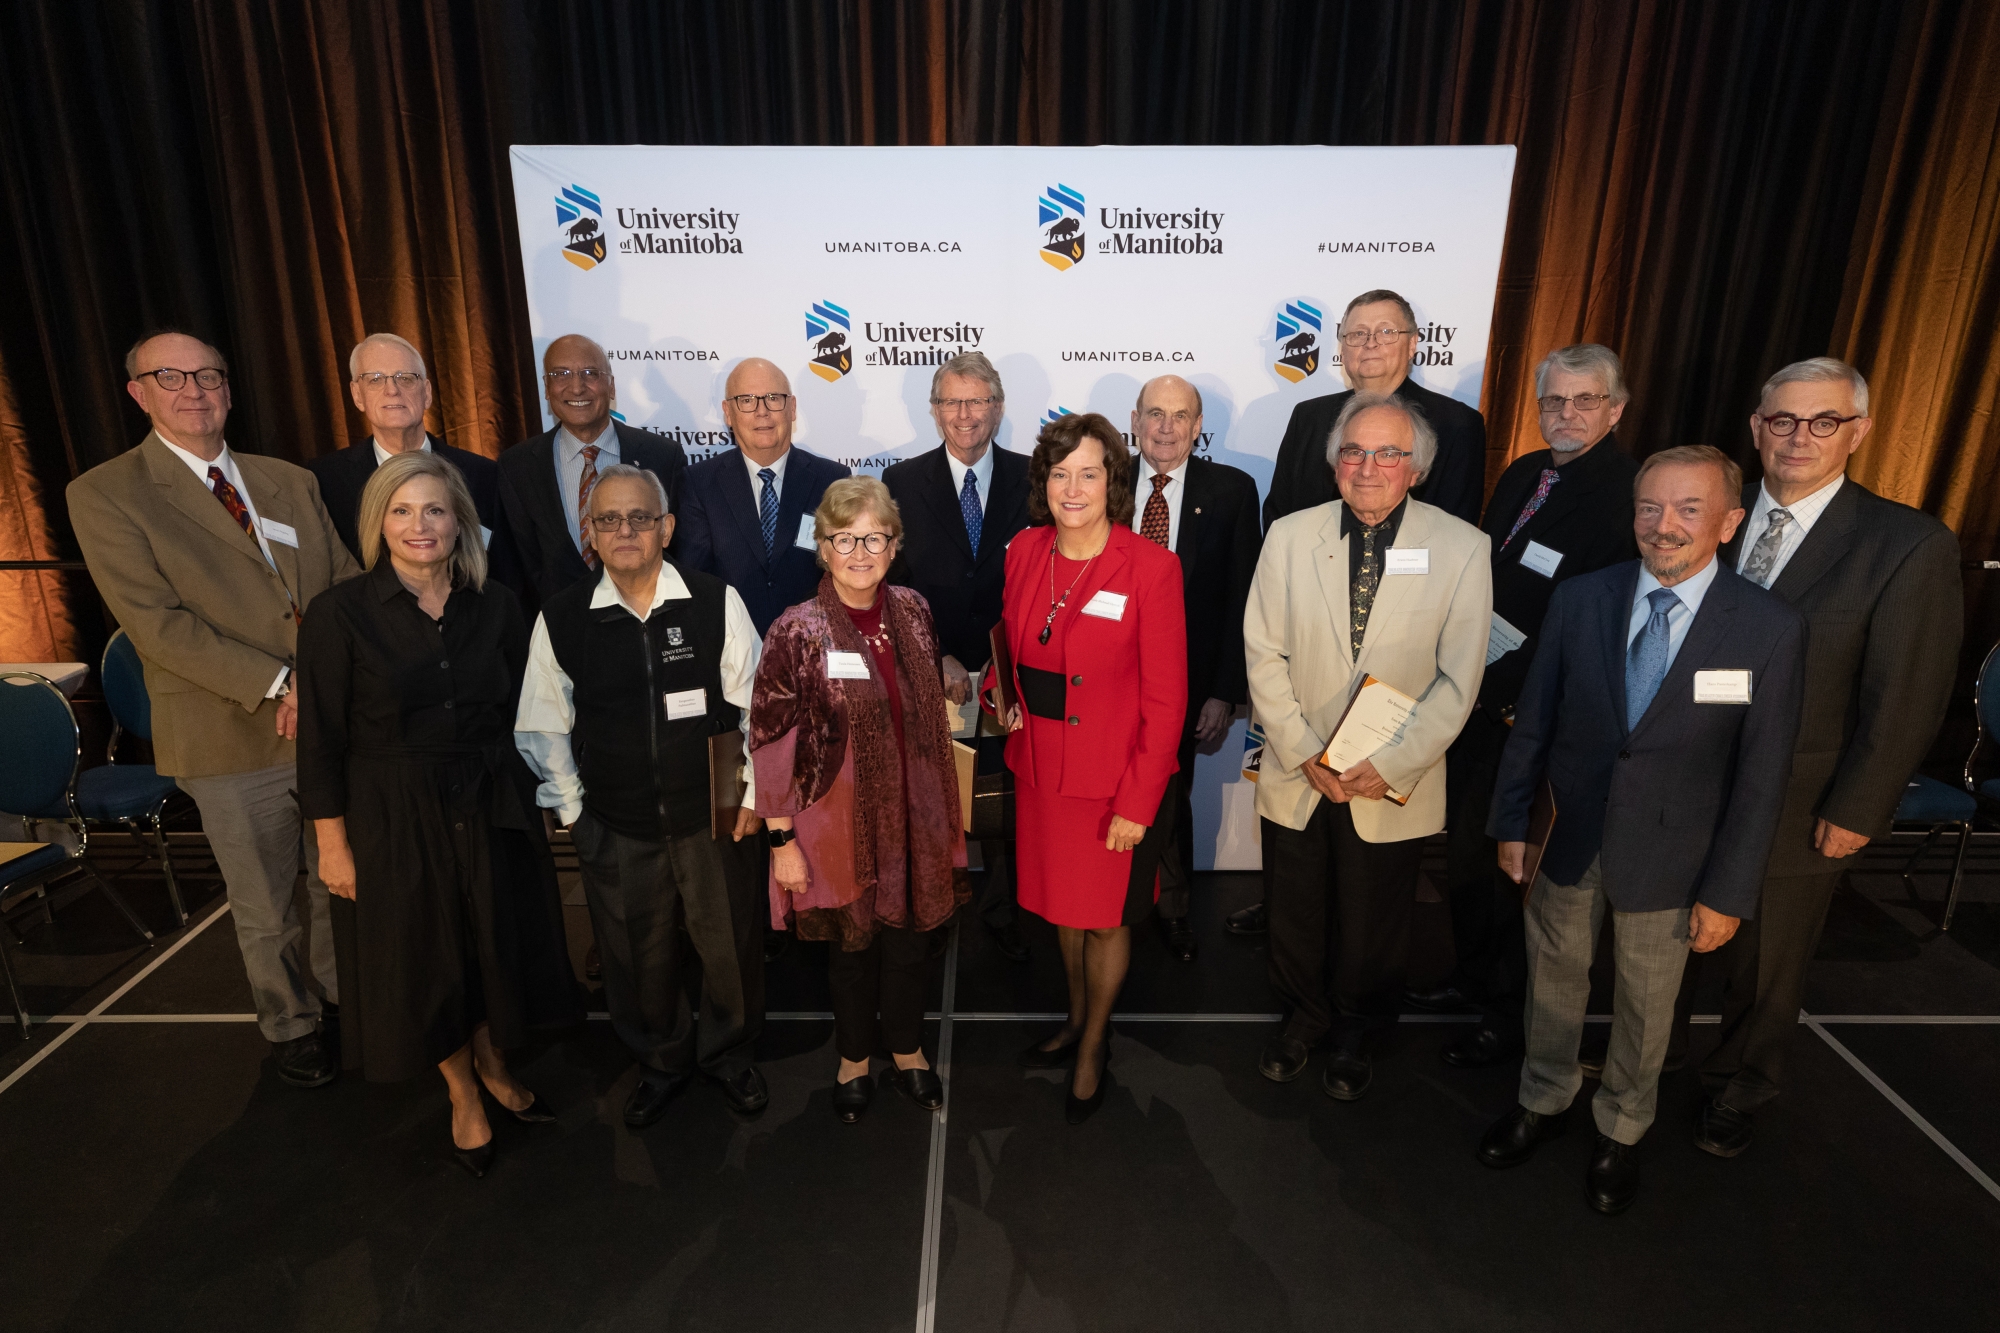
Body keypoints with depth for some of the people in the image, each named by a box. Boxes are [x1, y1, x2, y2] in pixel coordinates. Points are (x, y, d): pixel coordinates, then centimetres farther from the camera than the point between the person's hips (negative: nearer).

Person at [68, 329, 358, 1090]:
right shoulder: (105, 494, -4)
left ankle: (342, 996, 40)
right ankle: (292, 1026, 34)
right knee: (266, 910, 13)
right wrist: (278, 685, -21)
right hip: (234, 742, -4)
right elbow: (158, 624, -13)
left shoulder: (292, 483, 10)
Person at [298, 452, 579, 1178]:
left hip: (492, 811, 3)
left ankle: (493, 1069, 43)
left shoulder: (495, 606, -3)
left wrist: (522, 798, 6)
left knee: (497, 948, 15)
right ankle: (463, 1098, 37)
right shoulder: (342, 612, -12)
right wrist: (333, 846, -7)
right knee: (424, 961, 13)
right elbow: (321, 741, -9)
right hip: (394, 820, -2)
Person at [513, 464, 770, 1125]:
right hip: (614, 828, 1)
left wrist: (753, 792, -2)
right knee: (639, 954, 18)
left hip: (711, 816, -1)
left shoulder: (716, 603, -9)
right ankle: (662, 1061, 46)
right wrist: (570, 806, 5)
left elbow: (752, 703, -3)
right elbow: (545, 725, 5)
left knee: (730, 944, 14)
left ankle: (727, 1052, 43)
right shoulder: (561, 619, -6)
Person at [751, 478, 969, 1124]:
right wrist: (782, 840, -12)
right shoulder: (797, 632, -15)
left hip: (913, 814, 4)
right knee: (852, 941, 16)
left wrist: (945, 809, 12)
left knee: (912, 937, 16)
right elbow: (770, 744, -12)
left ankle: (906, 1048, 44)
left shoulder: (912, 611, -2)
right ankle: (855, 1057, 43)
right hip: (842, 821, -3)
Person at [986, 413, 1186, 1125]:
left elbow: (1165, 697, -14)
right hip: (1040, 766, 5)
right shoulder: (1024, 551, -1)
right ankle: (1077, 1017, 49)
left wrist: (1137, 803, -15)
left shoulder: (1150, 566, -17)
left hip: (1115, 779, -5)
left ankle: (1094, 1046, 39)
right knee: (1062, 903, 22)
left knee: (1105, 917, 13)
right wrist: (999, 693, -6)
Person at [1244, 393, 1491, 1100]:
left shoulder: (1462, 548, -8)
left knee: (1373, 927, 17)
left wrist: (1389, 765, -15)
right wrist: (1305, 754, -11)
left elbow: (1458, 679, -9)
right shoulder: (1289, 536, -4)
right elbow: (1263, 653, -4)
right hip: (1298, 775, 1)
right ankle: (1304, 1015, 46)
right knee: (1295, 915, 18)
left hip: (1393, 786, -1)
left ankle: (1355, 1034, 44)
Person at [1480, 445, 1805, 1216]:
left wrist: (1729, 893, -7)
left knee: (1646, 1007, 17)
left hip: (1668, 860, -1)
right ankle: (1543, 1101, 44)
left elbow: (1761, 775, -9)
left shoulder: (1771, 629, -13)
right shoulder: (1579, 600, -7)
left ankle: (1620, 1130, 43)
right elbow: (1534, 720, -1)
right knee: (1554, 981, 19)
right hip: (1568, 841, 2)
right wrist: (1510, 821, 1)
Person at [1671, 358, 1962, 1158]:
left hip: (1793, 812, -2)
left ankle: (1736, 1094, 40)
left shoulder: (1910, 546, -11)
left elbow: (1907, 699, -10)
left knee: (1764, 970, 16)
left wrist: (1856, 812, -10)